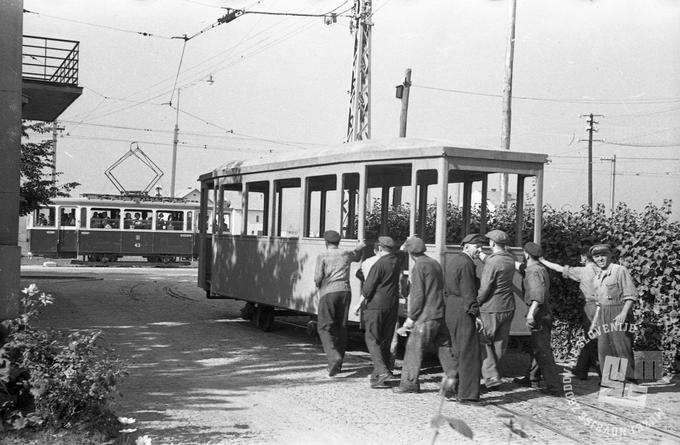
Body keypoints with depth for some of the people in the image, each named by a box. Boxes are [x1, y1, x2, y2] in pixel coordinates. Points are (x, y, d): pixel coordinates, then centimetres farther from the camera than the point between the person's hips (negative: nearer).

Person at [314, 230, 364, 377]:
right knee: (341, 328, 11)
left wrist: (318, 285, 13)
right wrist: (359, 248, 56)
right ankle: (337, 365, 17)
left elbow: (318, 277, -8)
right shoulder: (346, 254, 14)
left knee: (324, 328, 0)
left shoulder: (322, 257, 1)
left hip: (328, 293, -4)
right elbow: (357, 256, 36)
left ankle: (334, 358, -21)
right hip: (345, 291, 4)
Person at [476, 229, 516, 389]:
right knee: (500, 343, 13)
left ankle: (491, 376, -4)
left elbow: (485, 288, -17)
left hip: (491, 308, -7)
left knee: (483, 343, 4)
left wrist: (476, 302, -3)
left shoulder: (493, 263, -19)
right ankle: (494, 374, 21)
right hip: (508, 308, 7)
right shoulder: (510, 259, 4)